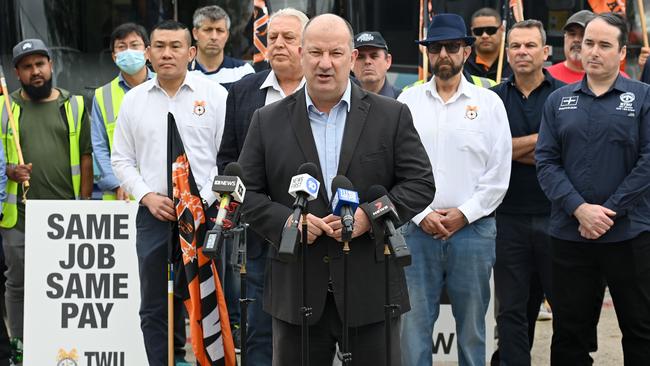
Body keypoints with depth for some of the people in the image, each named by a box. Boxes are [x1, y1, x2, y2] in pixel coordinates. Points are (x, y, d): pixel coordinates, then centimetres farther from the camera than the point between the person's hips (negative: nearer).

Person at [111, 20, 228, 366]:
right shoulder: (134, 100, 9)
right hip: (153, 214, 3)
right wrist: (148, 196, -3)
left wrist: (204, 199, -10)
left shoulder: (214, 95, 1)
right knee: (155, 310, 8)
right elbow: (122, 159, 11)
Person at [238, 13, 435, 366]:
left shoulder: (391, 116, 4)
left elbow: (420, 183, 1)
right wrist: (285, 221, -12)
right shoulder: (268, 121, 7)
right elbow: (246, 191, 6)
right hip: (297, 291, 1)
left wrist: (369, 216, -14)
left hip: (371, 287, -1)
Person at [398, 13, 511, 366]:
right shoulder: (408, 101, 7)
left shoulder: (488, 102, 5)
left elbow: (499, 172, 2)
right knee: (413, 322, 0)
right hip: (417, 228, 1)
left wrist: (464, 214, -6)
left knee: (472, 326, 5)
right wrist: (421, 214, -5)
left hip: (473, 228, 0)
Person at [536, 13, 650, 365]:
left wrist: (608, 212, -13)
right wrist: (580, 209, -13)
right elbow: (546, 161, 1)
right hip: (569, 234, 2)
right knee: (569, 331, 9)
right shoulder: (559, 100, 8)